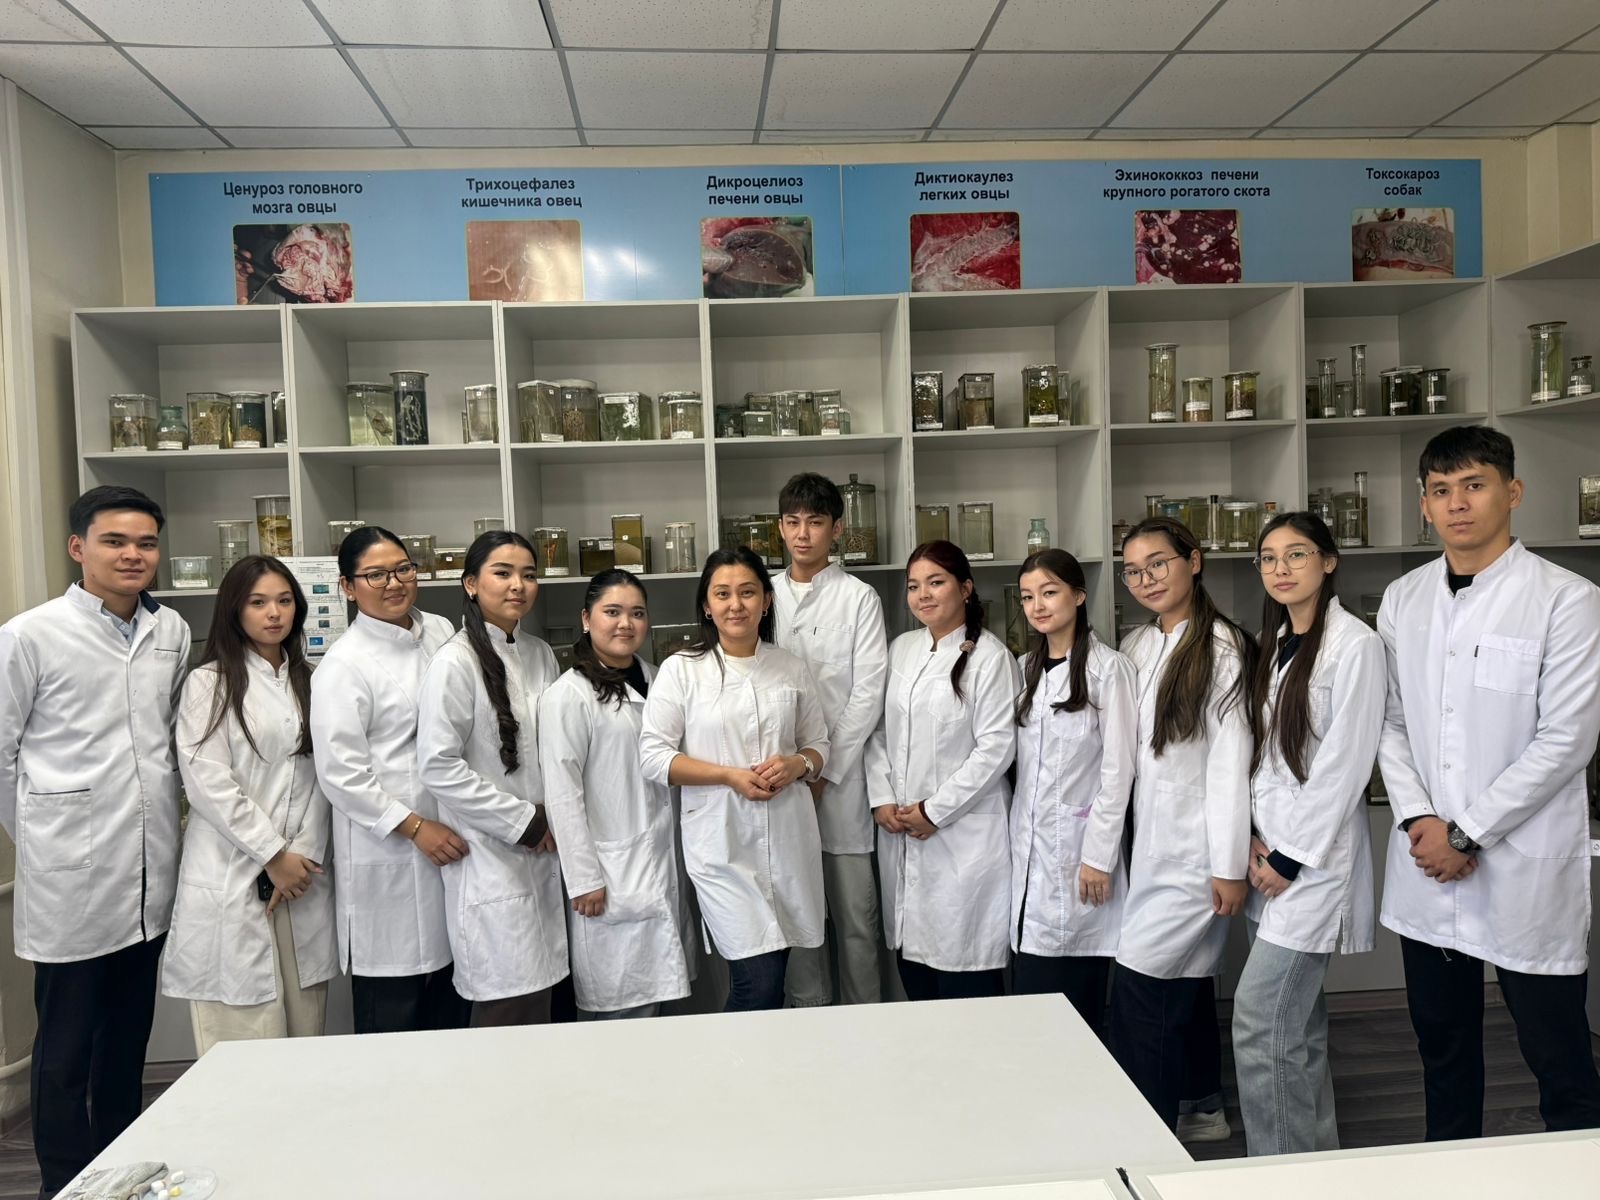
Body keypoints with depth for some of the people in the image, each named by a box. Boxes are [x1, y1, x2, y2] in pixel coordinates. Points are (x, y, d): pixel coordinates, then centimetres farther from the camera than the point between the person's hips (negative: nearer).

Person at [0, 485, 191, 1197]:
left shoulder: (173, 633, 5)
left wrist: (153, 816, 13)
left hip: (151, 876, 5)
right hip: (71, 880, -5)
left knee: (129, 1039, 18)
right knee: (66, 1051, 9)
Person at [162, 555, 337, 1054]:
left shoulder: (308, 682, 14)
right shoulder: (209, 682, 0)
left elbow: (318, 776, 9)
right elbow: (207, 782, -8)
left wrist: (303, 855, -4)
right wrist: (272, 855, -9)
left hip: (302, 876, 4)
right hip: (233, 878, -4)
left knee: (304, 1030, 7)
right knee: (243, 1042, -3)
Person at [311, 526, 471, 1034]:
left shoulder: (441, 633, 8)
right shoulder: (344, 664, -9)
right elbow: (340, 772, -14)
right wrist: (414, 826, -15)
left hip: (454, 840, 6)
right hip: (389, 857, -6)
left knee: (453, 1007, 15)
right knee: (394, 1016, 5)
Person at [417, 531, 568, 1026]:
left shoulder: (541, 654, 10)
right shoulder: (455, 662, -9)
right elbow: (437, 765, -14)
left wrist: (553, 819, 3)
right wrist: (523, 820, -11)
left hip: (541, 854, 6)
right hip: (489, 859, -6)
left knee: (540, 1002, 10)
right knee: (511, 1011, -4)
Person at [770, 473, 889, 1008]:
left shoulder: (859, 598, -1)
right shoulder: (765, 596, 8)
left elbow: (868, 694, -6)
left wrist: (824, 772, -10)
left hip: (841, 780, -3)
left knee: (856, 917, 5)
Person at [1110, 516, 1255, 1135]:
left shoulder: (1222, 647, -12)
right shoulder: (1136, 647, 10)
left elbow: (1230, 759, -14)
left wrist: (1230, 864, -14)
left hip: (1196, 849, -7)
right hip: (1151, 840, 7)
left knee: (1139, 984, -8)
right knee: (1186, 979, 18)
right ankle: (1204, 1109, 34)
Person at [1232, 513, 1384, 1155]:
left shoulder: (1354, 644, -11)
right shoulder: (1276, 644, 13)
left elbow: (1343, 763, -15)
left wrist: (1292, 857, -13)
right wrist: (1255, 837, 2)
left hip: (1313, 855, -8)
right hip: (1272, 850, 8)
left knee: (1260, 1018, -9)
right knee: (1298, 1018, 15)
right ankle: (1317, 1152, 28)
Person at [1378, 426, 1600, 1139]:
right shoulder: (1403, 600, 7)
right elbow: (1391, 721, 9)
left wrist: (1467, 834, -12)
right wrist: (1417, 819, -6)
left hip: (1525, 871, -4)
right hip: (1425, 869, 5)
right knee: (1443, 1051, 18)